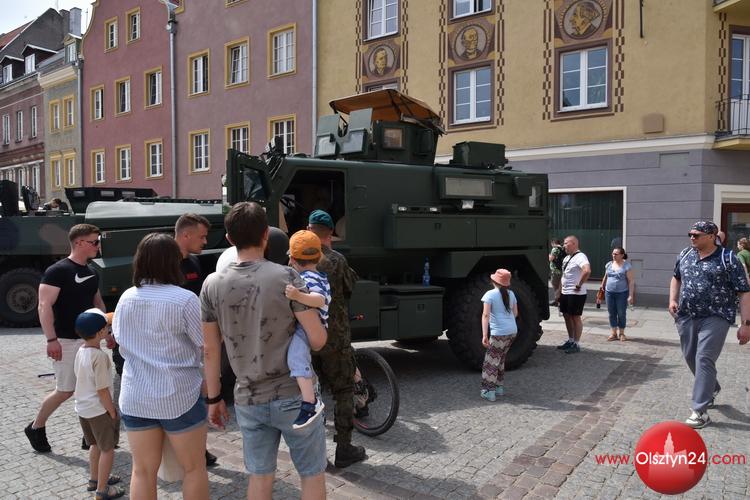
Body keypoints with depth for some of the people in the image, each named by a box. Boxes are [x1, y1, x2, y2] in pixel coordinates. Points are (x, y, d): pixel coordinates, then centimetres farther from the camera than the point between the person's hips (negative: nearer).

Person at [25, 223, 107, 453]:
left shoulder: (91, 273, 9)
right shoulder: (58, 271, -15)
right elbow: (45, 306, -19)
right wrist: (51, 339, -25)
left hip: (89, 339, 7)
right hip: (66, 341, -7)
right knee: (65, 391, 2)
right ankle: (35, 427, 25)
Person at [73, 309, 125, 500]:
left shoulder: (81, 351, 0)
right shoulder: (99, 357, -25)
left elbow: (81, 379, 11)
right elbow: (102, 390, -22)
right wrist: (112, 412, -12)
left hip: (82, 408, 8)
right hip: (98, 410, -8)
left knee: (95, 445, 25)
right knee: (107, 449, 7)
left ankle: (95, 479, 40)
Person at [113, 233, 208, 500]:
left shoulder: (126, 298, 1)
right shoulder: (184, 299, -17)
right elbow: (208, 346, -13)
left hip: (134, 397, 5)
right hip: (179, 396, -5)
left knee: (143, 470, 15)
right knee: (194, 468, 12)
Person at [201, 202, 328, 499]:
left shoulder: (212, 284, -4)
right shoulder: (286, 277, -15)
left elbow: (211, 350, 1)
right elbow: (318, 338, -15)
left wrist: (213, 398, 12)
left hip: (248, 401, 4)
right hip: (293, 397, -3)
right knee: (312, 475, 14)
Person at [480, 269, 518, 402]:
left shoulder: (490, 295, -8)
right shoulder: (511, 294, 10)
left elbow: (486, 315, -15)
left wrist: (484, 335, -16)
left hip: (499, 333, -7)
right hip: (512, 331, 7)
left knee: (491, 361, 1)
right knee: (500, 359, 21)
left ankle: (489, 391, 0)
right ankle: (499, 387, 26)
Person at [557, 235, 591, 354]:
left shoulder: (580, 257, -17)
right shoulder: (567, 258, 14)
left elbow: (587, 270, -35)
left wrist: (579, 285, -26)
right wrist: (560, 289, 19)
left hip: (576, 294, -10)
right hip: (565, 292, 10)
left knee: (575, 317, -2)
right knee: (567, 316, 15)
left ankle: (576, 344, 6)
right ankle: (570, 341, 27)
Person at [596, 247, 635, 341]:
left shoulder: (627, 266, -8)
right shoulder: (609, 264, 8)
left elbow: (631, 281, -10)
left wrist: (630, 295, -15)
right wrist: (602, 287, 21)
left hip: (622, 293, -5)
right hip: (609, 292, 5)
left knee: (621, 314, 4)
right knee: (611, 313, 7)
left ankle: (621, 334, 17)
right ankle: (613, 333, 16)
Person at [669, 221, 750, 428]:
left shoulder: (727, 258, -8)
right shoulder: (685, 255, 8)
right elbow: (676, 277, 26)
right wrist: (673, 300, 10)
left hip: (715, 318, -6)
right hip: (686, 317, 6)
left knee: (704, 360, -11)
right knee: (690, 357, 14)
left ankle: (700, 411, -6)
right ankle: (712, 388, 43)